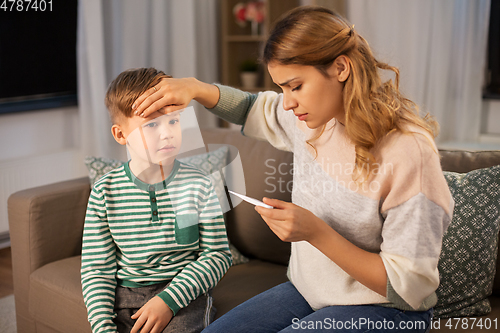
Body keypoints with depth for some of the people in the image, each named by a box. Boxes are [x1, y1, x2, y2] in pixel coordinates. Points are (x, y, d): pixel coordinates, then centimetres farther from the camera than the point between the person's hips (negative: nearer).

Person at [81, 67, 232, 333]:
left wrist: (168, 300, -14)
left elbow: (217, 254, -3)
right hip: (124, 297, 2)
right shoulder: (105, 192, -2)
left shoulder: (197, 185, -4)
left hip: (183, 293, -1)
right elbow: (97, 270, 0)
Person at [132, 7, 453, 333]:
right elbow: (255, 109, 17)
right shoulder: (314, 117, -4)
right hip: (308, 292, 6)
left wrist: (315, 233, -29)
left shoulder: (409, 152, -25)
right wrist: (195, 88, -2)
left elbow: (409, 287, -21)